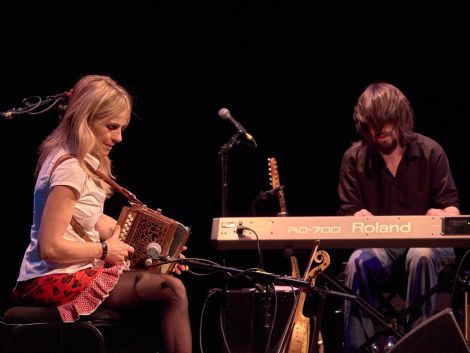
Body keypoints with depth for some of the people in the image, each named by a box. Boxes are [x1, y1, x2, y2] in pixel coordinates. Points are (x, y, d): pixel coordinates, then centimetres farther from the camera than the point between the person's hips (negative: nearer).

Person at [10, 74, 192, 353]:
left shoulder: (84, 160, 10)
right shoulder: (69, 169, -20)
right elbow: (50, 248, -24)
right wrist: (105, 250, -11)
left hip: (73, 270, 10)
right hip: (55, 281, -10)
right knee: (171, 290, -16)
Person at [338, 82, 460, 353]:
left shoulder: (430, 152, -1)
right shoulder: (355, 159, 2)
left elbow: (452, 207, 0)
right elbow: (348, 213, 3)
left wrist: (445, 214, -25)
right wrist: (358, 219, -22)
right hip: (378, 244, 1)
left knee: (421, 256, -38)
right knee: (359, 262, -34)